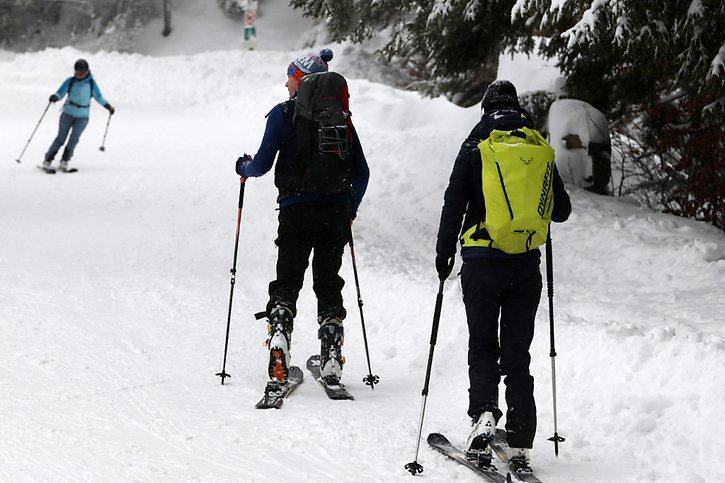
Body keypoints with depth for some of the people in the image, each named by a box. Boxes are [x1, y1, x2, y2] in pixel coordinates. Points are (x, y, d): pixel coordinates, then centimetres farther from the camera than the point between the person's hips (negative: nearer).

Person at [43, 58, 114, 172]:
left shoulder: (91, 83, 2)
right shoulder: (70, 81, -2)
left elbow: (98, 96, 16)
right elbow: (60, 93, -4)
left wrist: (108, 106, 15)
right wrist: (55, 97, -26)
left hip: (82, 117, 1)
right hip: (68, 114, -1)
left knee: (74, 138, -16)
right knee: (61, 138, -5)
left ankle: (64, 161, -11)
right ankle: (48, 160, 5)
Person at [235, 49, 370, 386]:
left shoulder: (283, 114, -2)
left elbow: (263, 163, -7)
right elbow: (361, 171, 8)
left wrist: (244, 167, 16)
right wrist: (350, 207, 22)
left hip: (296, 209, -3)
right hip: (336, 210, 3)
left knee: (287, 282, 7)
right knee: (329, 282, 11)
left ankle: (279, 333, -16)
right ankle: (331, 361, 6)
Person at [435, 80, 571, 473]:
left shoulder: (475, 148, -2)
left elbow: (454, 205, -4)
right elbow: (562, 210, 9)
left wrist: (444, 253, 5)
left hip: (482, 262, -2)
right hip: (526, 264, 2)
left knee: (482, 344, 10)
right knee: (518, 351, 8)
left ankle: (484, 411, -15)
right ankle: (520, 445, 4)